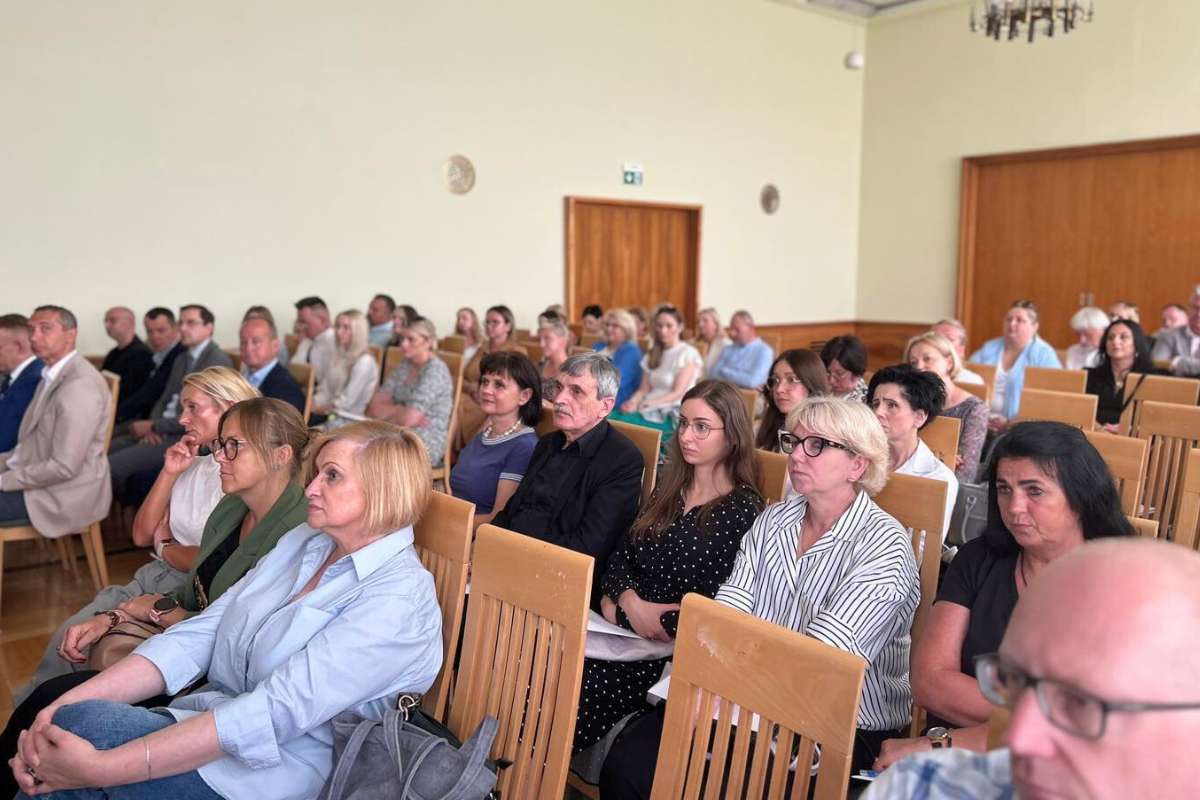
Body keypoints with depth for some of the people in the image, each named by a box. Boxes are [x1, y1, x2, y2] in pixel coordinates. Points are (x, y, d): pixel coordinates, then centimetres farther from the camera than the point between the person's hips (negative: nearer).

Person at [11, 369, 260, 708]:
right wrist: (169, 473, 0)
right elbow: (142, 535, 10)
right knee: (68, 637, -7)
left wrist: (165, 548, 1)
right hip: (154, 579, 7)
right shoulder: (194, 466, 11)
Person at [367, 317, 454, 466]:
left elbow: (409, 419, -17)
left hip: (426, 443, -7)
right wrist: (399, 411, -9)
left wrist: (389, 412, 1)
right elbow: (374, 408, 7)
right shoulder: (403, 367, 14)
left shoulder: (435, 370, -10)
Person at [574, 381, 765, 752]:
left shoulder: (744, 510, -7)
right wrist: (629, 601, -9)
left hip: (670, 649, -5)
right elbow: (620, 557, 14)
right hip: (624, 625, 6)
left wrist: (619, 611, -10)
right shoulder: (668, 490, 15)